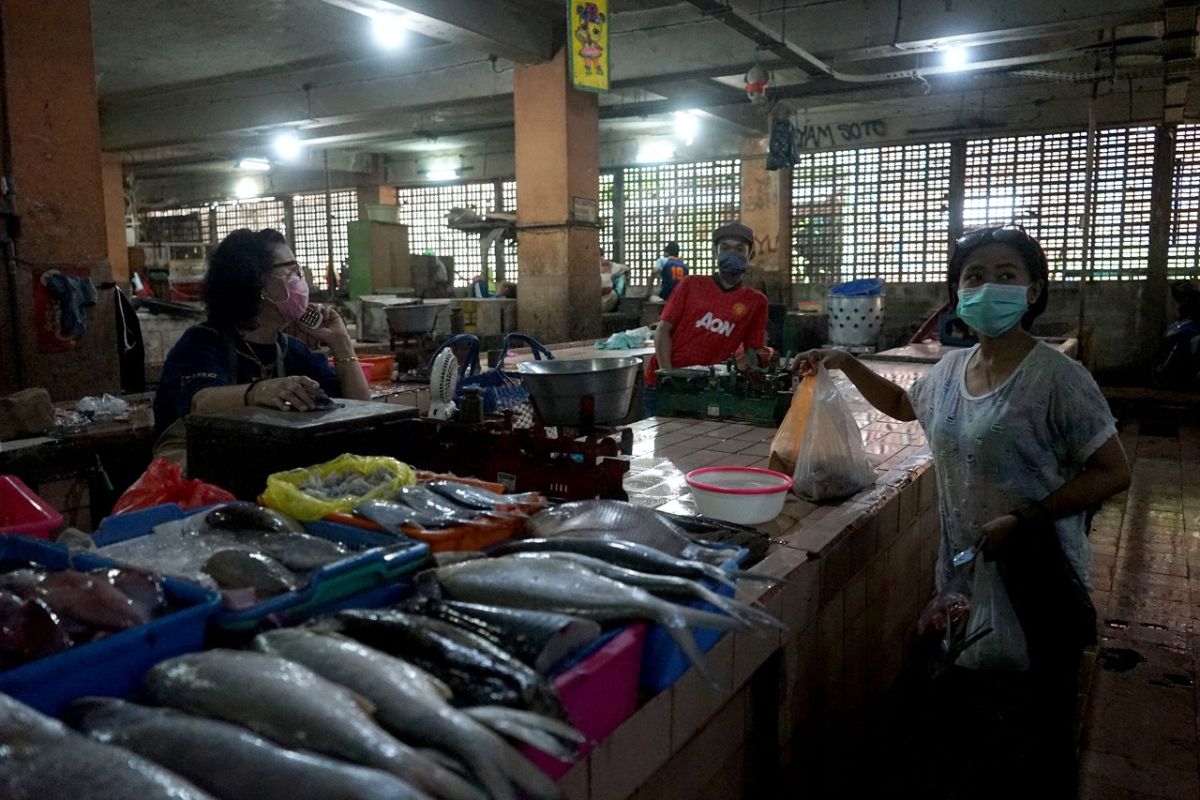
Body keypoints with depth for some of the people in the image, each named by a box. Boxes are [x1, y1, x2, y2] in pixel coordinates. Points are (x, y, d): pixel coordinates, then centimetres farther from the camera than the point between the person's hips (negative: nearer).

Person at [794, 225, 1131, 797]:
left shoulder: (1057, 378, -17)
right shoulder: (950, 370, 2)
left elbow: (1112, 474, -14)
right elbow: (902, 404, 23)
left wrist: (1023, 521, -23)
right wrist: (846, 364, 10)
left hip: (1037, 579, -6)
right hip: (962, 574, 6)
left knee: (1039, 735, 11)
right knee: (959, 731, 22)